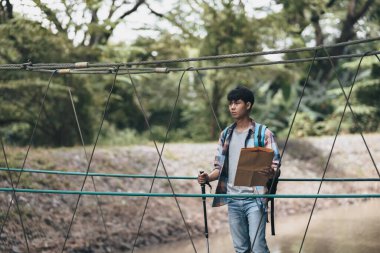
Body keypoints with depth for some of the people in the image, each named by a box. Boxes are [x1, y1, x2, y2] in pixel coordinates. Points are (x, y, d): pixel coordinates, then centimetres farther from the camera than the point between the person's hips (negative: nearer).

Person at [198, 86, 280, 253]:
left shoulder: (263, 133, -3)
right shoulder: (226, 134, 11)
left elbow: (275, 165, -6)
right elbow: (220, 167, 15)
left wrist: (271, 172, -30)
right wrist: (208, 177, -6)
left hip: (255, 199, -5)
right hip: (232, 199, 5)